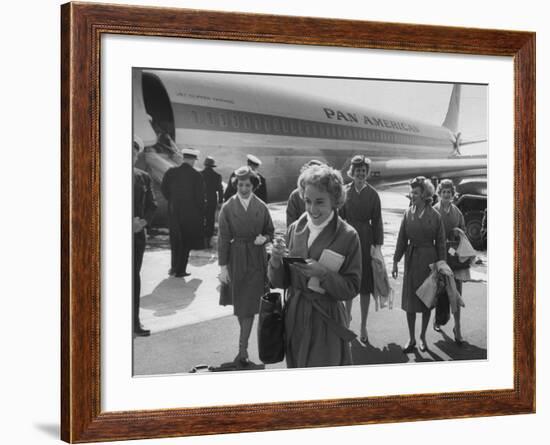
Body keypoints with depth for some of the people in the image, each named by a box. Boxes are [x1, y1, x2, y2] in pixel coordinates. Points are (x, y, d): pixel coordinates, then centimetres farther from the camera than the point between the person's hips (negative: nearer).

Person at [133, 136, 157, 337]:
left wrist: (143, 221, -7)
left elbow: (152, 205, 11)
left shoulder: (143, 177, 10)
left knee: (135, 275, 9)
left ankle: (135, 321, 14)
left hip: (138, 232, 5)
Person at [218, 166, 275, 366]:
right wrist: (223, 266, -8)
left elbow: (270, 231, 11)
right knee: (239, 303, 12)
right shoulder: (228, 208, -5)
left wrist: (264, 238, -13)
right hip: (235, 259, 0)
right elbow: (223, 238, -5)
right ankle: (245, 336, 37)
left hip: (256, 261, 0)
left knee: (249, 305, -5)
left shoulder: (261, 207, 0)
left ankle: (243, 349, -4)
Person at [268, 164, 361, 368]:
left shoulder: (348, 236, -9)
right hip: (294, 319, 4)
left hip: (326, 323, -4)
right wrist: (276, 260, -14)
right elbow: (279, 282, 5)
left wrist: (323, 273, -22)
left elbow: (351, 288, -8)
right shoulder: (295, 229, 2)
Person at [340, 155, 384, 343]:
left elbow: (377, 221, -1)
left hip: (365, 239, -1)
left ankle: (363, 326, 11)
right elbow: (339, 218, 2)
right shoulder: (344, 191, 1)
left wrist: (378, 245, -5)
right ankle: (347, 315, 35)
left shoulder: (373, 194, -2)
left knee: (365, 284, 3)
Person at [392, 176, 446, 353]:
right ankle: (411, 339, 14)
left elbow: (440, 243, -2)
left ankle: (423, 337, 24)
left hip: (429, 259, -2)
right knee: (410, 300, 3)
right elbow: (402, 239, 4)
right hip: (412, 259, 2)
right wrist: (396, 261, 2)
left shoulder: (435, 216, -6)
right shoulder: (408, 213, 1)